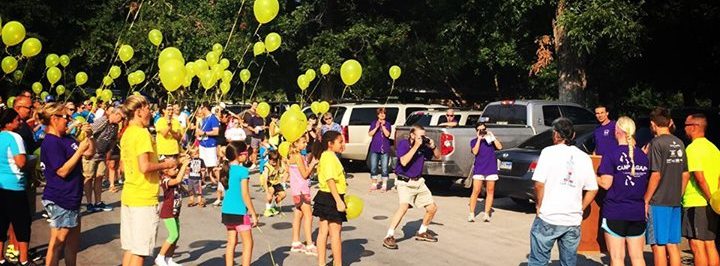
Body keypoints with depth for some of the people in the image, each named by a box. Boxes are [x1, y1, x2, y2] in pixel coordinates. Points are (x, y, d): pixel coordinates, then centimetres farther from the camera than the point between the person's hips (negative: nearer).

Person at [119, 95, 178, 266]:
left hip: (128, 196, 9)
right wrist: (166, 164, -8)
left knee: (130, 248, 14)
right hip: (143, 199, -9)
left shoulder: (126, 134, 13)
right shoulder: (142, 133, -15)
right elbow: (145, 167, -24)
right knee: (140, 251, -2)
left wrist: (159, 166, 20)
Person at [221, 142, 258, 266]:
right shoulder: (243, 171, -16)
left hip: (227, 211, 7)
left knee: (231, 242, 15)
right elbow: (245, 195, -17)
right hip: (239, 212, -7)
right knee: (248, 243, 3)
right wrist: (253, 214, -10)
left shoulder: (226, 169, 5)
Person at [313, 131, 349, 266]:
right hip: (331, 198, -10)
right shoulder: (330, 157, -18)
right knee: (335, 232, -1)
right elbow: (330, 180, -26)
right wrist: (339, 200, -30)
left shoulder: (325, 156, 13)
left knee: (323, 231, 12)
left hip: (324, 196, 10)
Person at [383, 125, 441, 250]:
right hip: (405, 182, -6)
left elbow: (437, 156, 12)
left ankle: (421, 232, 30)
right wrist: (416, 146, -26)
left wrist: (433, 147, -9)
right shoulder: (403, 144, -13)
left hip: (419, 182, 7)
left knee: (432, 208, 9)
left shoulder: (423, 145, 0)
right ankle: (389, 237, -25)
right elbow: (404, 162, -28)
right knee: (404, 206, -28)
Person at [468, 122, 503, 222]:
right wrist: (479, 139, -11)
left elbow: (500, 147, -5)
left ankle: (486, 213, 12)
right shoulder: (474, 141, 7)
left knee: (490, 191, 4)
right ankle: (471, 214, -2)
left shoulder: (490, 139, 9)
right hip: (478, 169, -2)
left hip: (491, 169, 2)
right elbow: (475, 151, -11)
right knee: (476, 191, -8)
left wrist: (492, 136, -10)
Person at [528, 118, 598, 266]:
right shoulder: (584, 158, 8)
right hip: (573, 221, 4)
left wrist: (539, 205, 1)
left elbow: (539, 184, -12)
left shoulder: (549, 152, -5)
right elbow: (593, 190, 8)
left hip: (548, 218, -4)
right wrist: (579, 209, 15)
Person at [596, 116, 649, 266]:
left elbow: (606, 184, -13)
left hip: (615, 212, -5)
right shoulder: (643, 156, 6)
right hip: (638, 212, 5)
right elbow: (647, 183, 13)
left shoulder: (610, 155, -9)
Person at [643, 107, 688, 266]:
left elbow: (656, 175, -16)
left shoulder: (657, 143, -12)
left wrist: (646, 200, -10)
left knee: (658, 245, 0)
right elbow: (685, 175, 12)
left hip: (658, 201, -6)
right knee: (673, 245, 12)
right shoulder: (679, 143, 8)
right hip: (675, 202, 6)